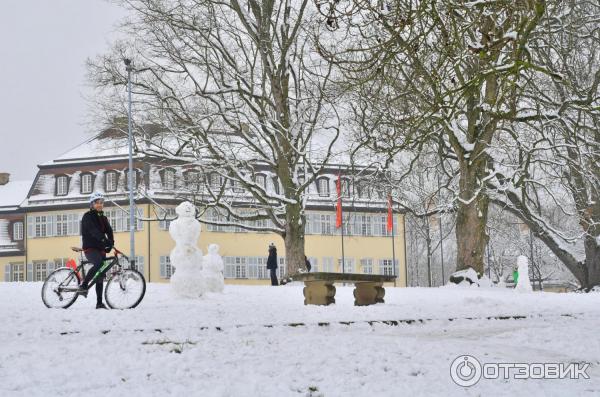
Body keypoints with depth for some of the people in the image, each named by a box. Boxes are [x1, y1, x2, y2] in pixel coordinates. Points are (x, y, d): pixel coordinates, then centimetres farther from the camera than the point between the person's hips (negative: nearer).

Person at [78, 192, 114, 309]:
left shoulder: (103, 218, 17)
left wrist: (110, 243, -18)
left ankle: (99, 303, 5)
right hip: (90, 248, -7)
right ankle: (83, 285, -21)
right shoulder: (88, 216, -5)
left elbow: (109, 230, 2)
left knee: (101, 275, 3)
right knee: (99, 263, -34)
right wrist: (104, 240, -38)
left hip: (100, 249, 7)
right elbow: (93, 230, -22)